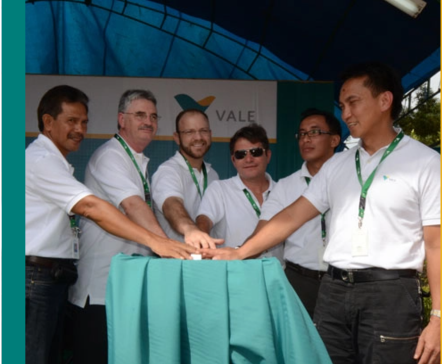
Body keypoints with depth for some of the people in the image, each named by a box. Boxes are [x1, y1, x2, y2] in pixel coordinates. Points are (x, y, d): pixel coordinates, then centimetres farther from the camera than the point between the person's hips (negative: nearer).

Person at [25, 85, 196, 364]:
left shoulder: (55, 163, 18)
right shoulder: (40, 160, -13)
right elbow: (91, 207, -23)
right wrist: (153, 241, -28)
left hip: (54, 278, 10)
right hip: (36, 275, -10)